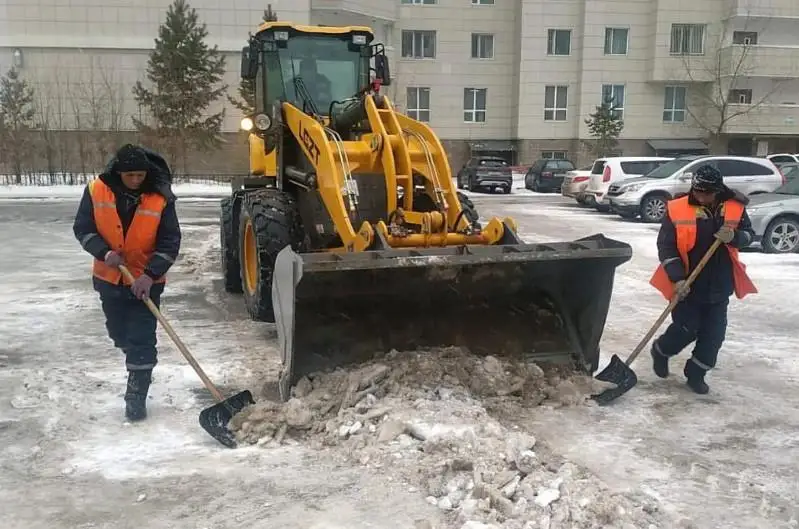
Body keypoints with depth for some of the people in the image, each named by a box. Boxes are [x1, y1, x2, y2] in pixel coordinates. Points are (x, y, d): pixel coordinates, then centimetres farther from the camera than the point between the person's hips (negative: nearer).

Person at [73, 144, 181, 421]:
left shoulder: (161, 198, -16)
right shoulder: (96, 190, -10)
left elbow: (170, 241, -14)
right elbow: (83, 227, -3)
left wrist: (150, 274, -24)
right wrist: (104, 252, -20)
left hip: (146, 280, -3)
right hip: (109, 278, 3)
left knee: (142, 339, -4)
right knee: (119, 333, 21)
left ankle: (136, 395, 4)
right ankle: (136, 363, 49)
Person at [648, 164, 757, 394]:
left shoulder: (735, 208, -4)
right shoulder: (678, 209, -12)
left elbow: (749, 234, 7)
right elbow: (666, 246, -10)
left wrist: (734, 237, -18)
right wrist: (677, 278, -18)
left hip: (719, 285, 3)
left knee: (714, 333, 6)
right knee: (687, 329, -1)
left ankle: (696, 373, 23)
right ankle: (661, 351, 29)